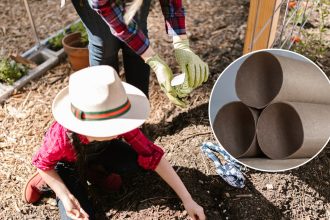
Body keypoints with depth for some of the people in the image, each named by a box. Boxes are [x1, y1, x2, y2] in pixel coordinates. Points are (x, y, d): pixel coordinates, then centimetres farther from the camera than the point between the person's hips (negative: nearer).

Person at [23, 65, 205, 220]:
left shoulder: (117, 122, -34)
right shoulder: (61, 137, -42)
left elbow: (152, 155, -28)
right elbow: (42, 164, -19)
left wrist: (187, 199, -28)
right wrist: (66, 197, -31)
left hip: (98, 151, 3)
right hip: (67, 163, -2)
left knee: (139, 160, -24)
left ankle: (94, 170, 4)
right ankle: (46, 180, 8)